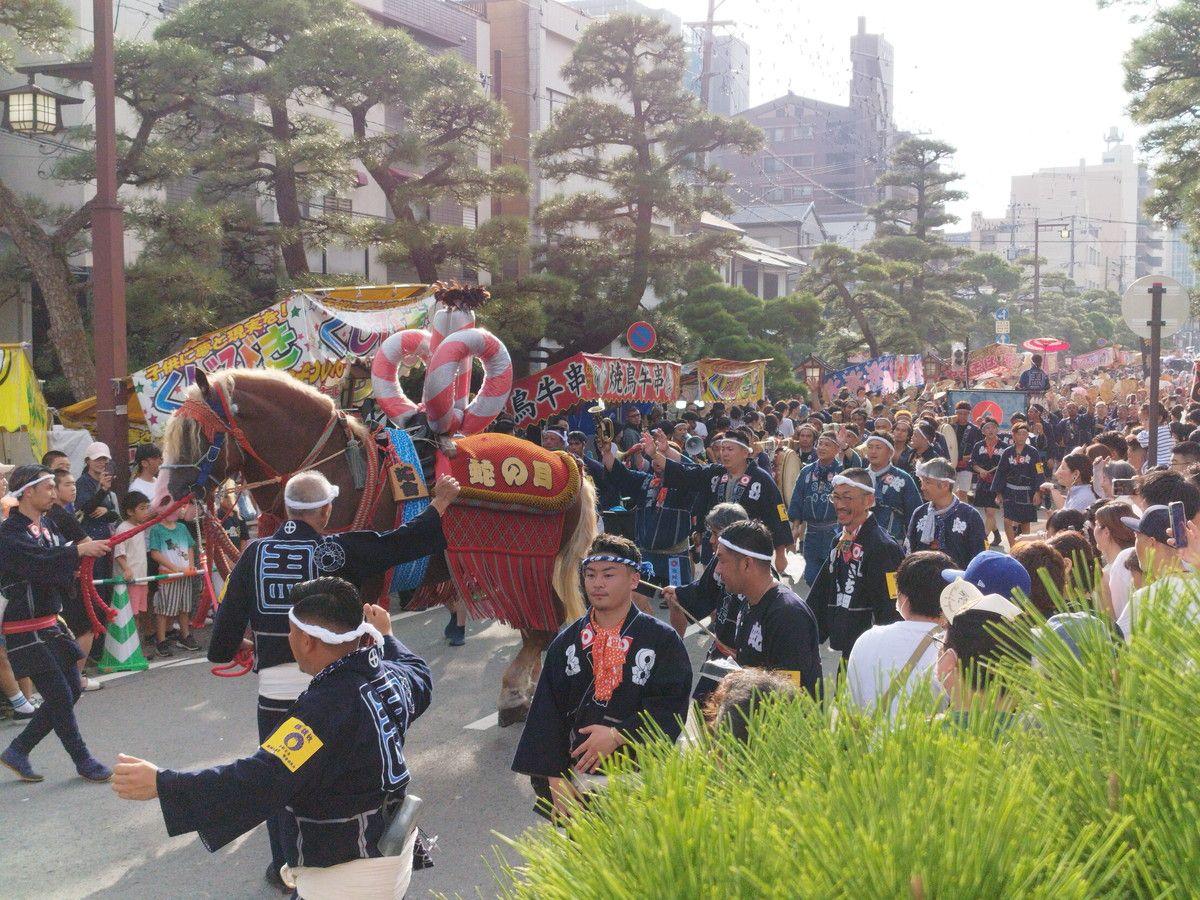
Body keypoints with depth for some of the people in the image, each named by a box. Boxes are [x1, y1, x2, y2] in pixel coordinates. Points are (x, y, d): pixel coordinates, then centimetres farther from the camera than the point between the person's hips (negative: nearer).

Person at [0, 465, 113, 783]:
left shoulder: (47, 527, 10)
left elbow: (64, 568, 8)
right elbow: (36, 564, -30)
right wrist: (77, 550, -37)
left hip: (51, 623, 9)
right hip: (26, 630, -9)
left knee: (72, 690, 12)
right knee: (60, 695, -3)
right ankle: (83, 760, 12)